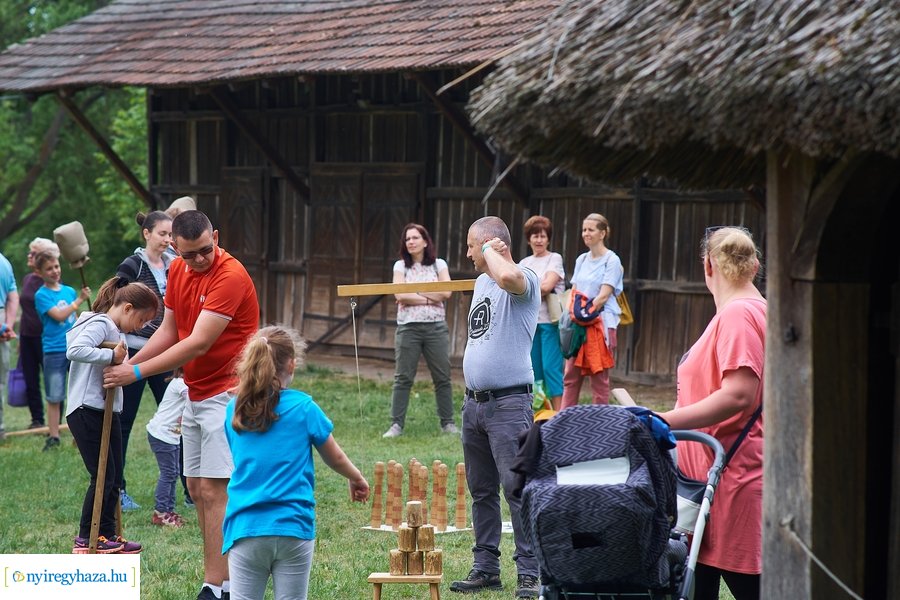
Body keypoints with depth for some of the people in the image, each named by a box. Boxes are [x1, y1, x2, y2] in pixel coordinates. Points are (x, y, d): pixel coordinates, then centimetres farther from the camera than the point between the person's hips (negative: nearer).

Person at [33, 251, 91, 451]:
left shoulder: (69, 291, 10)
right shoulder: (41, 295, -5)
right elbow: (59, 315, -16)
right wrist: (79, 300, -16)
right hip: (54, 350, -4)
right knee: (54, 397, 1)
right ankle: (53, 437, 8)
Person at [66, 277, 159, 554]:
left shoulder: (115, 331, 18)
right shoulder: (99, 324, -14)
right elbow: (74, 350, -31)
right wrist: (111, 356, -27)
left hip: (108, 411, 10)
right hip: (87, 410, -10)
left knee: (114, 477, 12)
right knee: (103, 476, -7)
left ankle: (107, 536, 19)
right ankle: (85, 539, 2)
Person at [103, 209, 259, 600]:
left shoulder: (231, 276, -21)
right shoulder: (177, 271, 6)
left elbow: (198, 344, -24)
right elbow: (169, 330, 12)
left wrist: (138, 372, -21)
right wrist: (130, 361, -4)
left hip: (226, 393, -9)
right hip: (195, 394, 9)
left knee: (213, 489, -12)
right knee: (196, 486, 10)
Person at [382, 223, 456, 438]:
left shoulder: (438, 265, 7)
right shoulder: (401, 266, 7)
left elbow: (446, 292, -7)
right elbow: (400, 295, -7)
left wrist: (414, 291, -8)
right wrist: (429, 297, -9)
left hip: (436, 326, 1)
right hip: (408, 327, -1)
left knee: (442, 377, 3)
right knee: (403, 377, -1)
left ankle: (447, 423, 12)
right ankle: (396, 425, 0)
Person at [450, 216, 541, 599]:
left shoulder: (524, 281, -11)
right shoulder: (481, 282, 16)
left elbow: (507, 277, -38)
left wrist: (491, 250, -17)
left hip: (508, 404, -9)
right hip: (474, 402, 9)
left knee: (517, 489, -9)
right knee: (481, 491, 13)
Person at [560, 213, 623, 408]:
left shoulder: (611, 260, -4)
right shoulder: (582, 260, 15)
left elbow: (604, 295, -11)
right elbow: (574, 293, 14)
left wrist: (587, 312, -16)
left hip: (601, 323, -6)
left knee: (599, 378, -3)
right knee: (570, 376, 5)